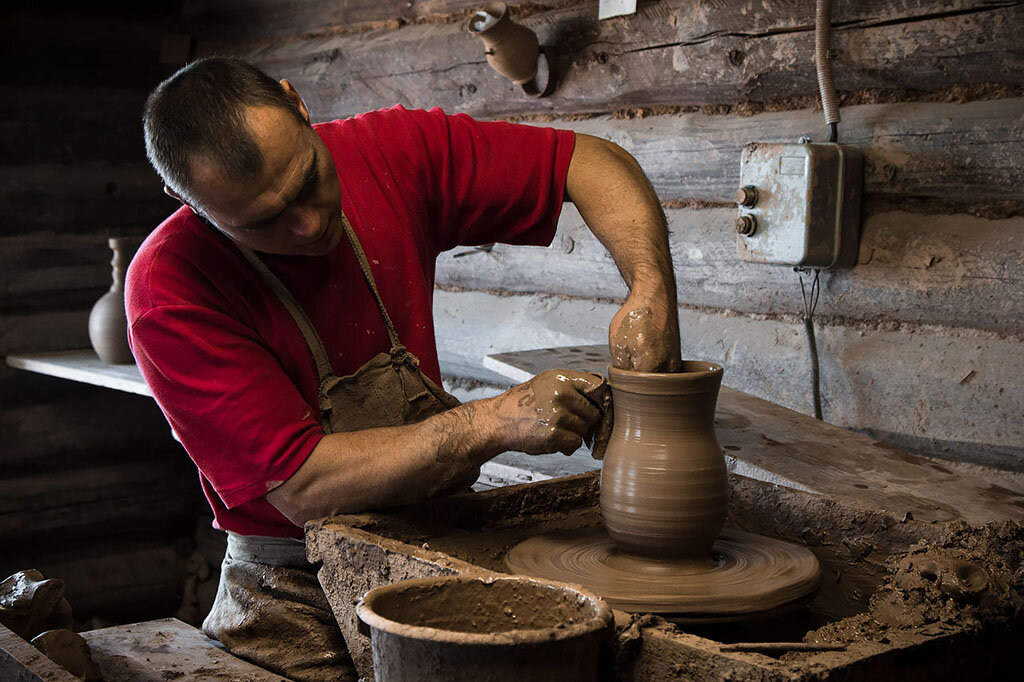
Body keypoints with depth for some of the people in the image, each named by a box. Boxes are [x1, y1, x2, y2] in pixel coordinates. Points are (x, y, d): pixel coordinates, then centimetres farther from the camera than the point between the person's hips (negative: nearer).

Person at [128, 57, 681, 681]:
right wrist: (500, 421, -26)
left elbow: (592, 162, 2)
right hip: (300, 597, -3)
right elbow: (303, 490, -21)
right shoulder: (172, 288, -18)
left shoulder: (388, 151, -5)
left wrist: (652, 294, -16)